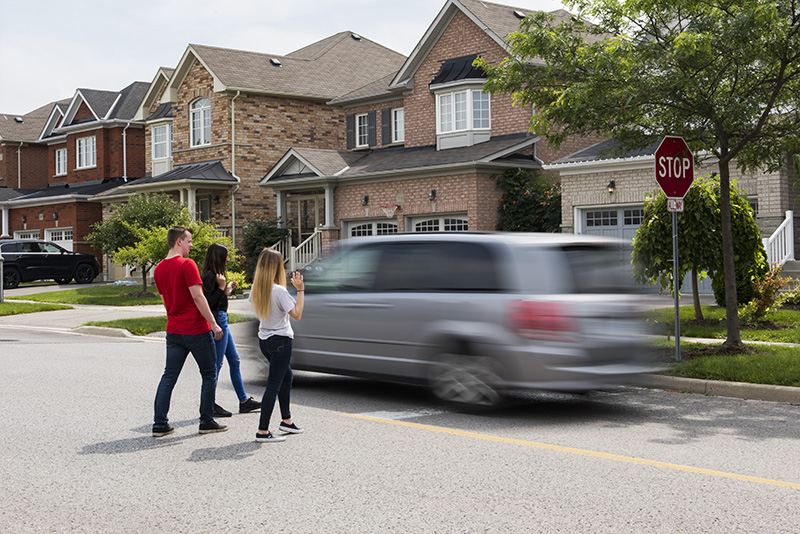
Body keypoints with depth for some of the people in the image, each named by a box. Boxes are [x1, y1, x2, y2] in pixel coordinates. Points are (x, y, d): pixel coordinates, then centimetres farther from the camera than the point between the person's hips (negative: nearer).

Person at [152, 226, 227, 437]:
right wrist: (214, 324, -15)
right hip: (196, 329, -7)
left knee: (169, 376, 9)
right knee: (209, 375, 7)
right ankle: (207, 422, 11)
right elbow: (197, 296, -19)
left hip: (173, 331, 7)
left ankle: (159, 424, 7)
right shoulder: (187, 264, -14)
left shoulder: (159, 269, 9)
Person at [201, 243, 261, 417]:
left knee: (234, 361, 13)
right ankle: (210, 405, 2)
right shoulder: (209, 277, -15)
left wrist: (227, 290, 14)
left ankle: (244, 401, 18)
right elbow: (209, 302, -21)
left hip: (222, 321, 11)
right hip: (217, 321, -11)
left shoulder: (215, 276, 15)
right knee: (217, 363, -5)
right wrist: (221, 288, -19)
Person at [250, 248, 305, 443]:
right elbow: (297, 314, -19)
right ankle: (263, 431, -3)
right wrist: (300, 290, -16)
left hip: (264, 339, 8)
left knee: (286, 376, 23)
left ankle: (286, 420, 30)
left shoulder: (256, 289, 1)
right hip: (280, 340, -8)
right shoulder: (279, 291, -21)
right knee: (274, 385, -4)